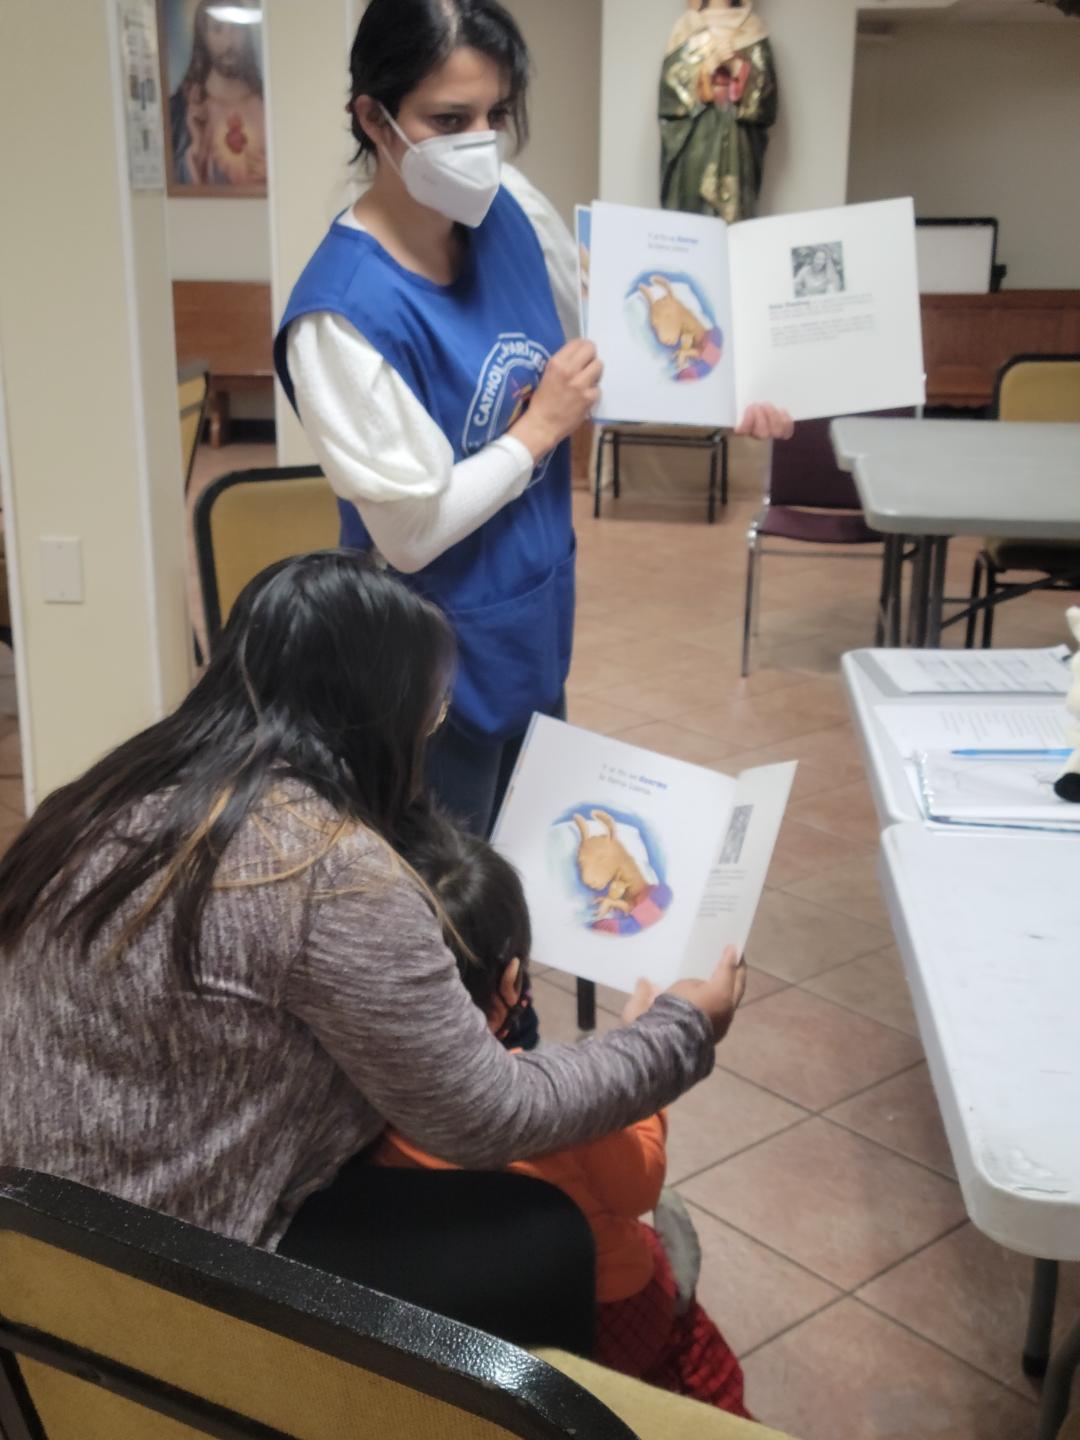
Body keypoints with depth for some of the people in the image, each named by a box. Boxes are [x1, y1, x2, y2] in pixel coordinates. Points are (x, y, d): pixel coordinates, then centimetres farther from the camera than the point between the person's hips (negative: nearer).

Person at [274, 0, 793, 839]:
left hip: (537, 627, 7)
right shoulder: (343, 312, -28)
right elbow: (411, 532, -26)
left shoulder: (513, 212, -7)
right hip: (442, 666, -7)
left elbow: (596, 354, 9)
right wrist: (541, 427, -20)